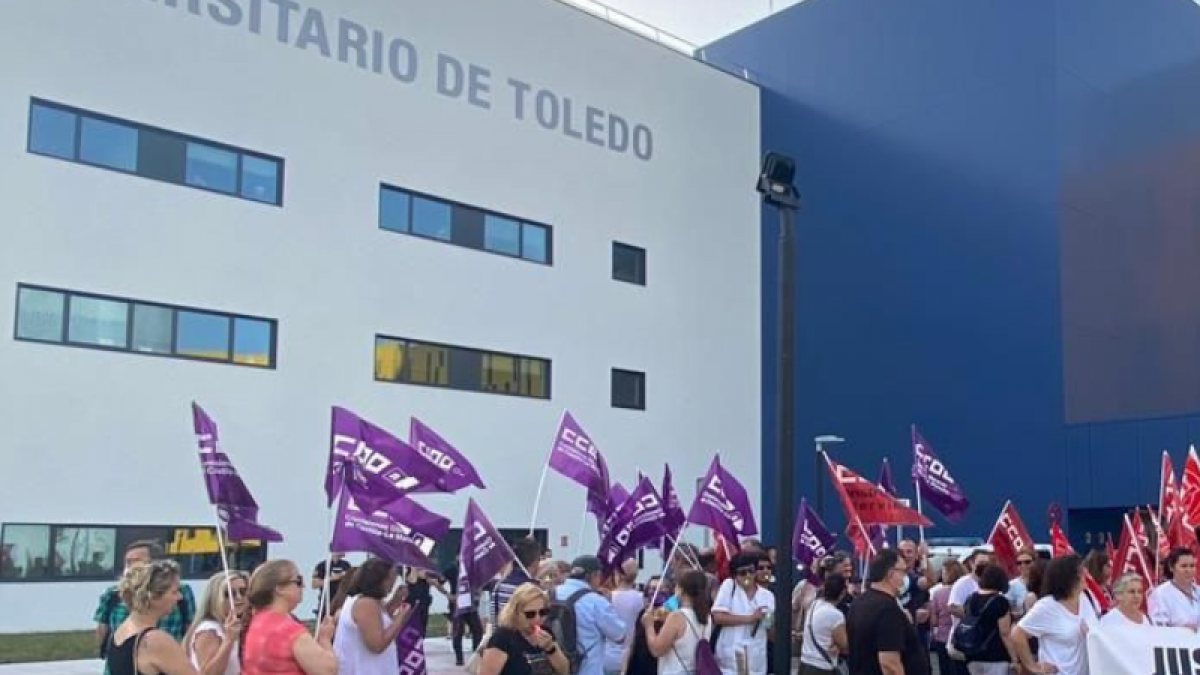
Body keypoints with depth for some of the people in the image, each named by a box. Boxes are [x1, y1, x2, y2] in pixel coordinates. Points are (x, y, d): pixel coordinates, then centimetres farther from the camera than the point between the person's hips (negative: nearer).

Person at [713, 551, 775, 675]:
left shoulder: (767, 595, 6)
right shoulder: (728, 586, -2)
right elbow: (718, 617, -13)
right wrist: (750, 618, -14)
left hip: (756, 661, 3)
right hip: (730, 659, -3)